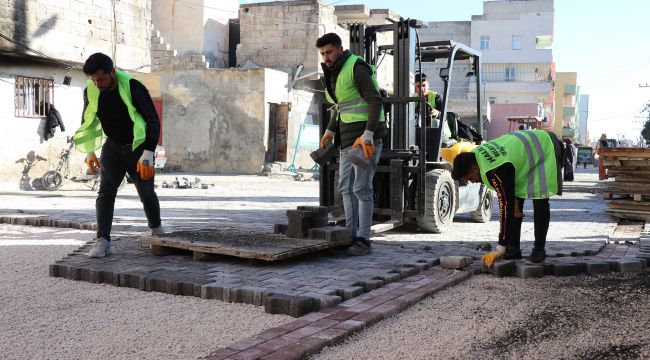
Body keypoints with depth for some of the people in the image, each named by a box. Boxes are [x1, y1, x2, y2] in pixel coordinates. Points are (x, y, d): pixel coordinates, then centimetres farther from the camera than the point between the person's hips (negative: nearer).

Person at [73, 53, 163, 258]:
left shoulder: (133, 87, -23)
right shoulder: (91, 91, -8)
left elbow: (153, 121, -20)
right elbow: (88, 121, 11)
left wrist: (147, 156, -24)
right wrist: (90, 152, 9)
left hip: (138, 146, -3)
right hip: (113, 147, 3)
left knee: (146, 193, 1)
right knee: (106, 191, -13)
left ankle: (156, 230, 29)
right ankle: (103, 241, -15)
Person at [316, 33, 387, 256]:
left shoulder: (356, 68, -13)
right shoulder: (333, 72, 15)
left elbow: (375, 101, -19)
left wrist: (368, 135, -26)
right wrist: (330, 131, 21)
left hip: (366, 135, -9)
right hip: (348, 137, 9)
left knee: (361, 189, -8)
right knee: (346, 188, 10)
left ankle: (363, 240, -3)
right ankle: (351, 235, 17)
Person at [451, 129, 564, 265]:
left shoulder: (496, 172, -42)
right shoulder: (476, 154, -15)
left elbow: (506, 208, -40)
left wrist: (499, 251, -37)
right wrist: (514, 202, -2)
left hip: (547, 150, -9)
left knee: (540, 202, -15)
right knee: (514, 201, 2)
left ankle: (539, 249, -2)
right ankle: (514, 249, 5)